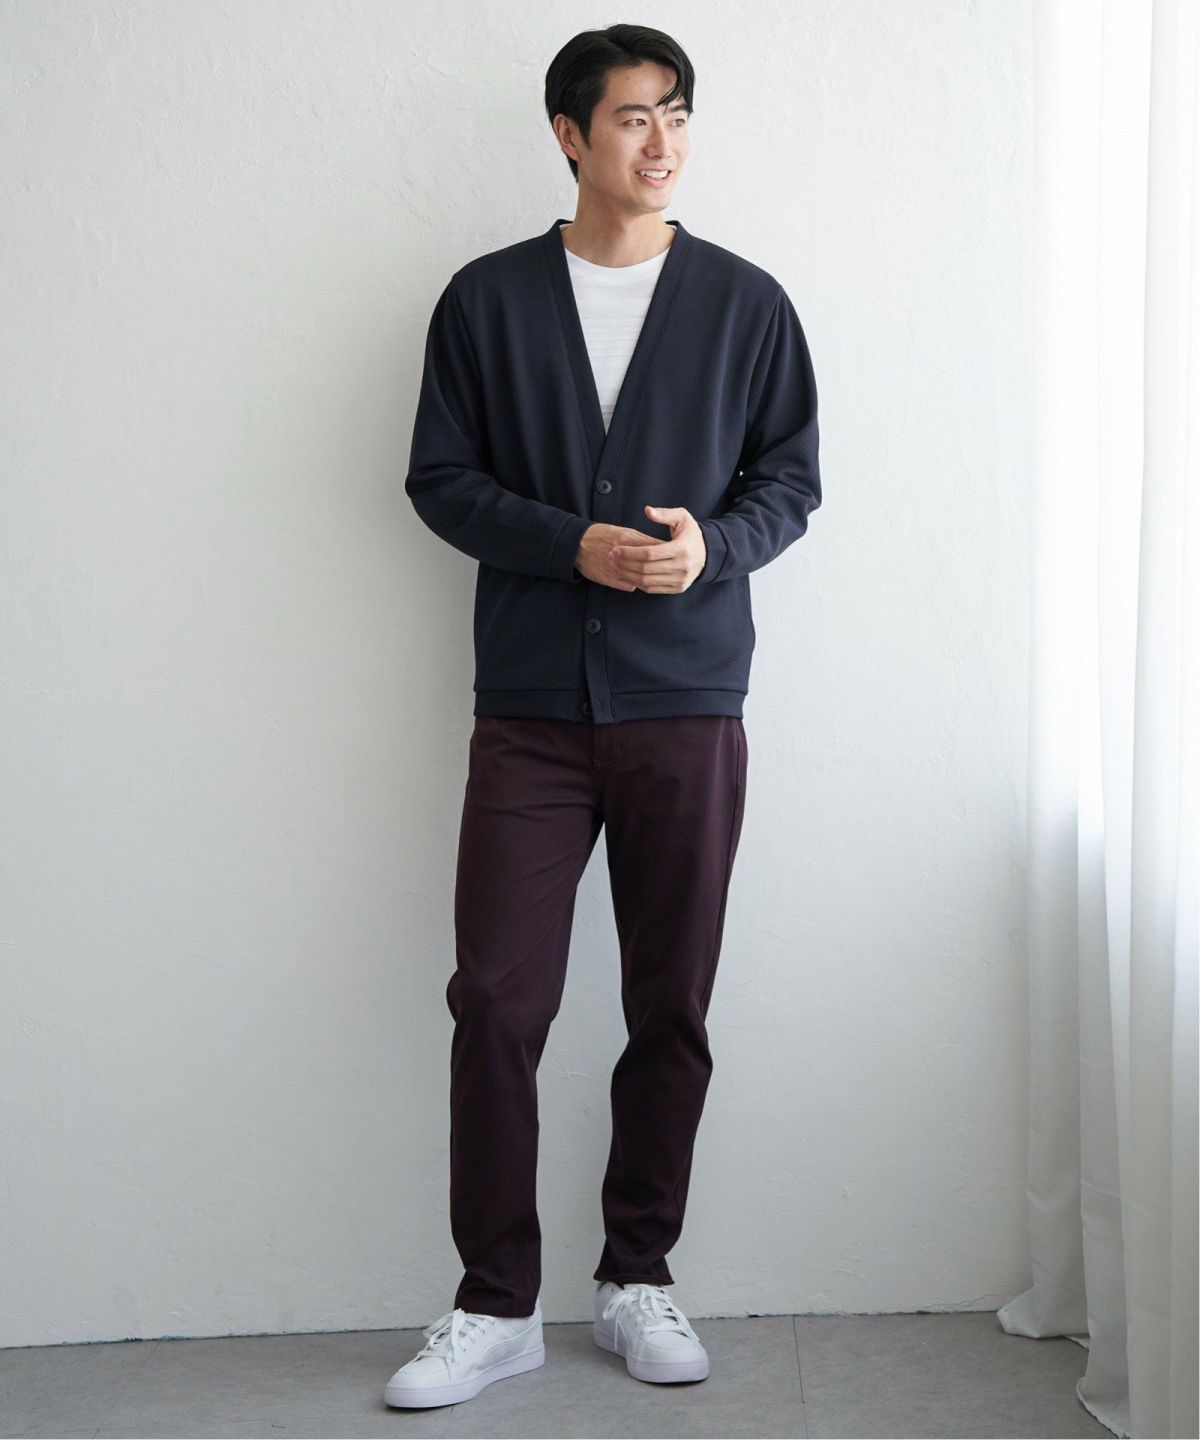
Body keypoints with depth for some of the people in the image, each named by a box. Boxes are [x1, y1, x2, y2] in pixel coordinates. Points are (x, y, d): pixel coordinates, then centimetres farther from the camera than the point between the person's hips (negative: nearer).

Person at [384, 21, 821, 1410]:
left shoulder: (744, 302, 7)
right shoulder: (487, 298, 6)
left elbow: (791, 477, 8)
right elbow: (439, 477, 4)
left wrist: (712, 542, -13)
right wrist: (571, 544, -12)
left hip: (689, 707, 1)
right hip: (530, 708, 0)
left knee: (672, 1010, 6)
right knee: (496, 1001, -3)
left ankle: (637, 1281, 21)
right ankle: (496, 1305, 10)